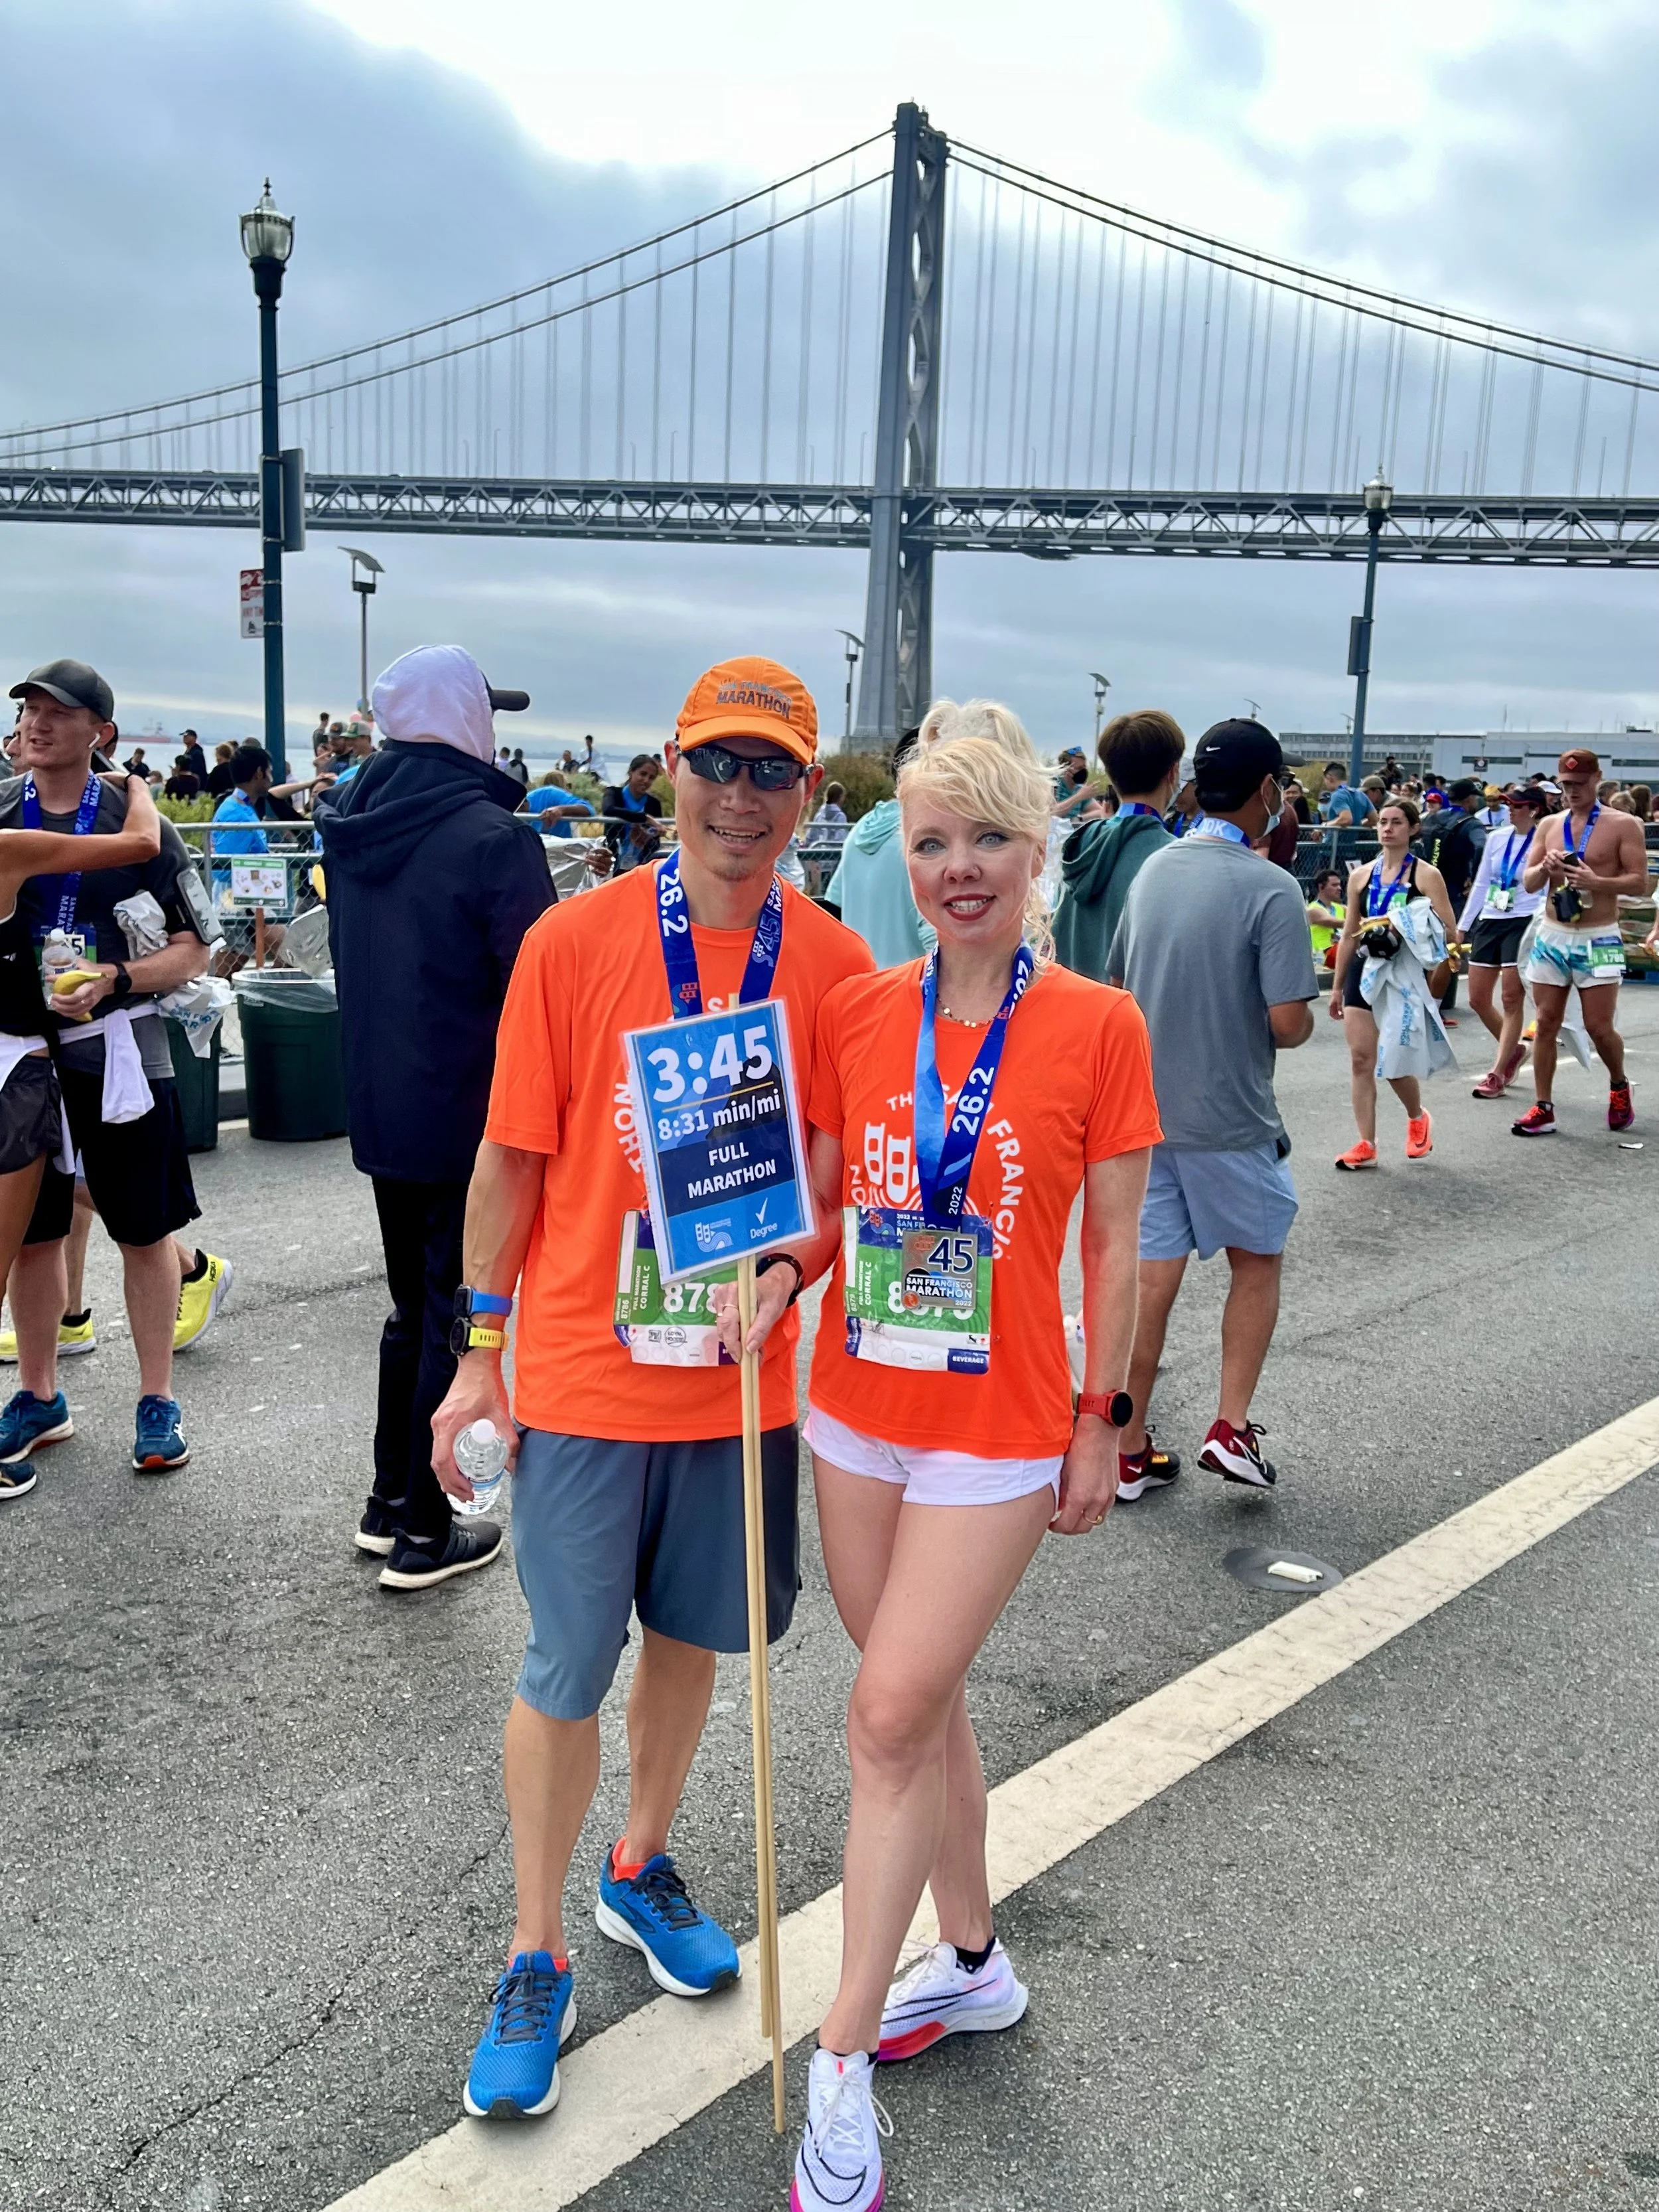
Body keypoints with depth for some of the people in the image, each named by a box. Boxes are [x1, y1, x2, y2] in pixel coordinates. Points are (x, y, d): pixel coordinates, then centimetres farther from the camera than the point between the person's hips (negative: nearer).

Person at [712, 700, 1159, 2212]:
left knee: (892, 1717, -2)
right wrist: (777, 1276, -12)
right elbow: (827, 1203, 7)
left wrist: (1100, 1420, -3)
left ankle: (843, 2061, 16)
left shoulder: (1097, 1026, -10)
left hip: (999, 1431, -4)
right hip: (857, 1415, 5)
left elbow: (1114, 1242, -5)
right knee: (922, 1705, 18)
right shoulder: (857, 1014, 0)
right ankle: (974, 1963, 41)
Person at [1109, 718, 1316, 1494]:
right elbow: (1289, 1022, -19)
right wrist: (1303, 1022, 3)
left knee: (1151, 1278, 9)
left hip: (1145, 1109, 5)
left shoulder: (1153, 870, 5)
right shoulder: (1270, 890, -15)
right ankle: (1231, 1427, 11)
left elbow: (1116, 986, 14)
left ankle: (1130, 1450, 15)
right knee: (1258, 1262, 16)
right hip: (1228, 1120, -5)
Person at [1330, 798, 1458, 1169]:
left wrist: (1403, 928, -20)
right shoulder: (1362, 875, 9)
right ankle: (1366, 1145, 4)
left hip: (1404, 975, -4)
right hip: (1364, 970, 4)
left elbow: (1449, 933, -8)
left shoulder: (1426, 875, -3)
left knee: (1393, 1061, -2)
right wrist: (1337, 986, 15)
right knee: (1360, 1058, -3)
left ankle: (1418, 1118, 30)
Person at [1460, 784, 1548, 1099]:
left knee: (1512, 1000, -5)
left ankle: (1497, 1074, 0)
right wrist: (1462, 926, 16)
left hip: (1523, 925, -6)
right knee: (1478, 999, 7)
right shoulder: (1496, 840, 10)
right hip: (1489, 922, 6)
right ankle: (1513, 1049, 30)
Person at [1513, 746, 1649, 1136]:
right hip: (1551, 937, 4)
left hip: (1598, 940, -4)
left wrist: (1595, 882, -23)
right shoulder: (1550, 825, 10)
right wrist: (1545, 867, -11)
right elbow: (1528, 882, 11)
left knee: (1599, 1028, -3)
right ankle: (1543, 1108, 7)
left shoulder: (1623, 825, -3)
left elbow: (1639, 884, -8)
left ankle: (1619, 1086, 26)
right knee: (1546, 1023, 2)